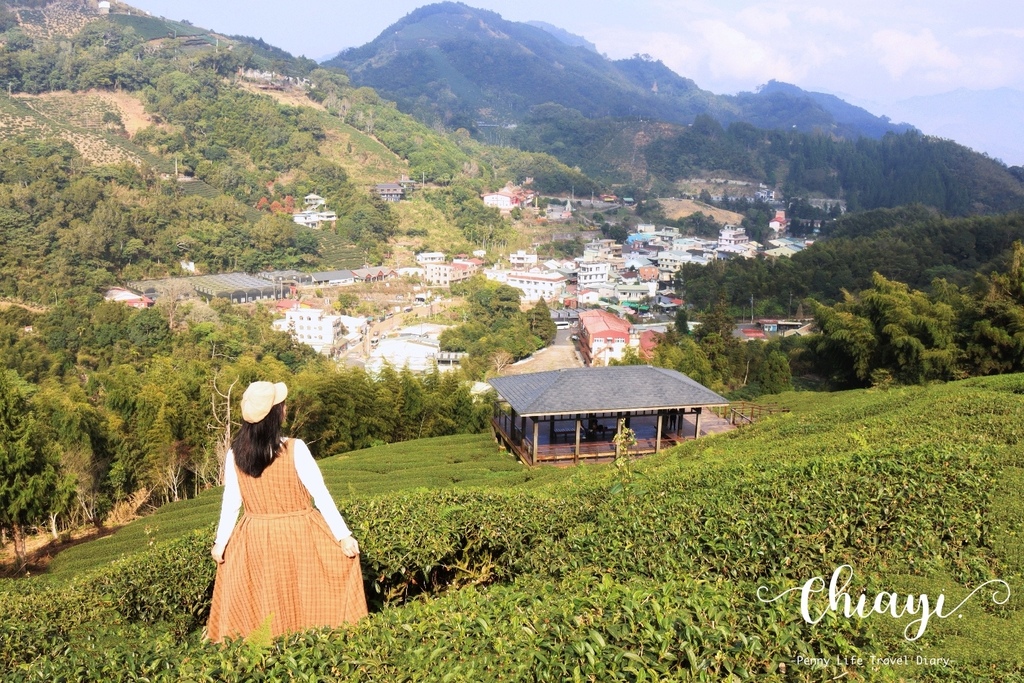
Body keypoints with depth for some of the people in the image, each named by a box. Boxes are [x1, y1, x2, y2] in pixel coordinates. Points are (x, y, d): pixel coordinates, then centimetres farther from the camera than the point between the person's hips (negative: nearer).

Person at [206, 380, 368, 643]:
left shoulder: (234, 455, -7)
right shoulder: (295, 449, -17)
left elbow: (230, 503, -1)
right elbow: (320, 494, -14)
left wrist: (220, 543, 13)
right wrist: (344, 535, -9)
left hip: (255, 540, 3)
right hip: (299, 535, -3)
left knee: (262, 607, 16)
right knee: (307, 596, 12)